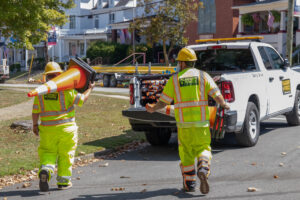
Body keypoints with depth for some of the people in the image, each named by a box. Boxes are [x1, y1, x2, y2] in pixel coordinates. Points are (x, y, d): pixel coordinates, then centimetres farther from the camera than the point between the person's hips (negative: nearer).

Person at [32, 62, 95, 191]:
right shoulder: (66, 89, -10)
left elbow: (35, 111, 3)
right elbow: (81, 100, -4)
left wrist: (35, 124, 17)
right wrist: (90, 89, 13)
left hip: (47, 128, 2)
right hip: (66, 128, -2)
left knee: (47, 152, 14)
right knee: (65, 154, 10)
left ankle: (45, 169, -14)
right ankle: (63, 182, 16)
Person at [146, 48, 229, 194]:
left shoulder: (174, 79, 2)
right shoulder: (203, 76, 3)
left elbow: (163, 102, 3)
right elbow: (216, 94, -4)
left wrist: (153, 109, 21)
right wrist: (224, 105, 15)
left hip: (184, 123, 0)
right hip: (201, 122, 1)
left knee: (186, 153, 12)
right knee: (203, 149, 12)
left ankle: (189, 183, 16)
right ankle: (203, 171, -16)